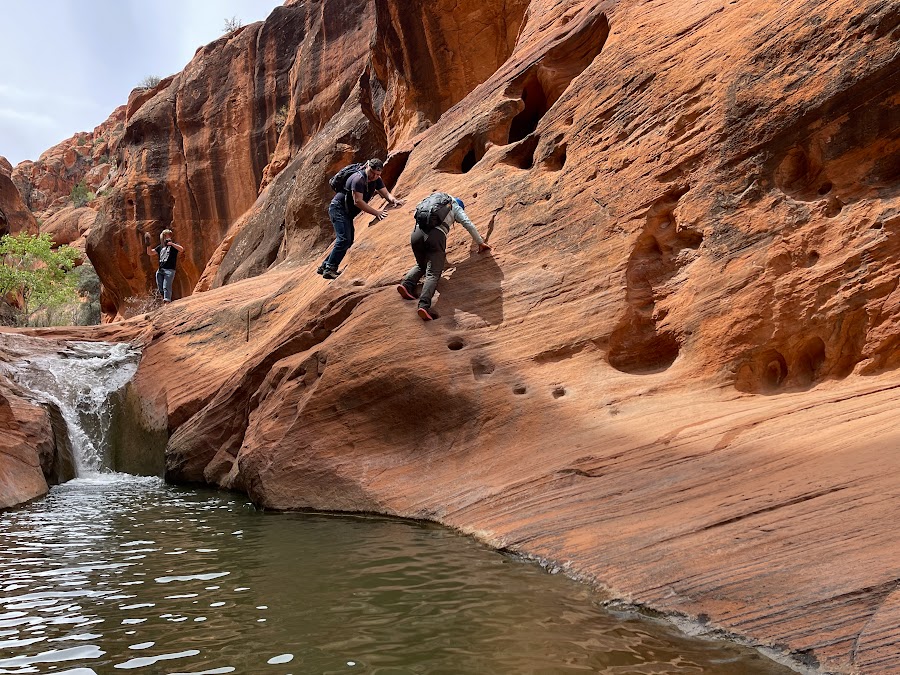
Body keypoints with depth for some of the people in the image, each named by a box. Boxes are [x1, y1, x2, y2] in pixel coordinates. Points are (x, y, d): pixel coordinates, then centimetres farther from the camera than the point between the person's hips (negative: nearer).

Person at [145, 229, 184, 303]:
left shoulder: (173, 245, 4)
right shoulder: (160, 247, 21)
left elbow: (182, 249, -17)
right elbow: (150, 253, 26)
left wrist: (171, 243, -21)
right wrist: (148, 244, 10)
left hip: (169, 270, -7)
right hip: (160, 270, 7)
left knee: (166, 287, -18)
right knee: (160, 289, 5)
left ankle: (167, 302, -25)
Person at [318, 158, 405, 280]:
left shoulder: (376, 180, 2)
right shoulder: (358, 179, -25)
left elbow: (386, 193, -3)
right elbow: (358, 201, -28)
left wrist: (394, 201, -26)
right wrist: (376, 213, -30)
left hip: (347, 212, 10)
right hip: (338, 208, -10)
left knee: (348, 241, 9)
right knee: (344, 239, -21)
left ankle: (324, 266, 16)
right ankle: (330, 269, -20)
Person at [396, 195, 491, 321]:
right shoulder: (455, 207, 25)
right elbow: (468, 225, 16)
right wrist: (480, 243, 26)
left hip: (417, 232, 5)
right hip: (436, 234, -4)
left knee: (421, 265, 27)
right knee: (433, 274, -8)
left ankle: (407, 284, 1)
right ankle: (424, 305, -29)